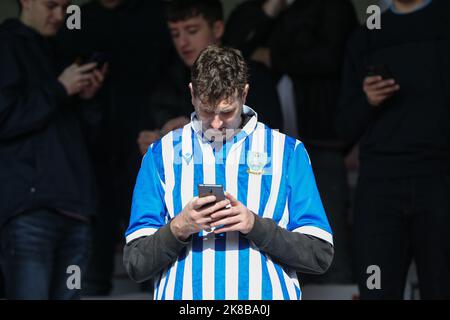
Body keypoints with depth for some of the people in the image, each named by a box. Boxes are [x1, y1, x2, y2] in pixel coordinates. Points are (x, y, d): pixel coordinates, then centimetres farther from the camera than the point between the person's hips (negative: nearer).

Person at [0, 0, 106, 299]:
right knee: (31, 292, -15)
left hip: (72, 206, 8)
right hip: (30, 206, -7)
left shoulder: (54, 53, 24)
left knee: (66, 293, 3)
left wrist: (85, 97, 8)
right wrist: (59, 90, -7)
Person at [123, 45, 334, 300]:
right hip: (186, 294, 1)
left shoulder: (287, 152, 11)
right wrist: (179, 228, -8)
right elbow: (135, 265, 9)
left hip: (265, 294, -1)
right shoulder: (163, 153, 13)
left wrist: (256, 225, -6)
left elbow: (321, 254, 5)